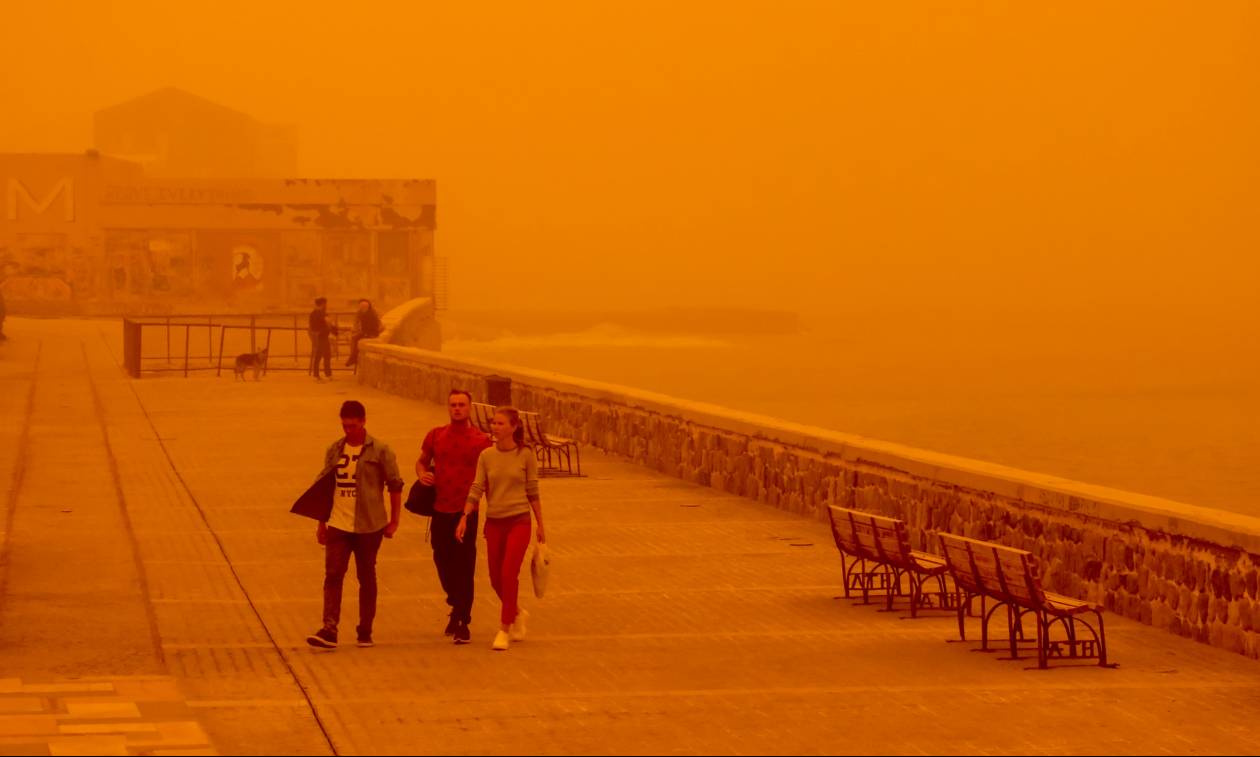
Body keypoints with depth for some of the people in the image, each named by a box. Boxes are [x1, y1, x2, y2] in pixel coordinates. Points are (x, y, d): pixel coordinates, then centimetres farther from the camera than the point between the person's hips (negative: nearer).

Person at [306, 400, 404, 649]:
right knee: (333, 575, -9)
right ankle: (329, 630, -15)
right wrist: (321, 523, 13)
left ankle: (365, 631, 16)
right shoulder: (334, 450, 8)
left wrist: (393, 521, -2)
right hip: (338, 524, 3)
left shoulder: (380, 451, -4)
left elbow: (395, 485, 0)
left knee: (367, 577, 7)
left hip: (369, 526, -3)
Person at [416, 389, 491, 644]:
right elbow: (422, 461, 19)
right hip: (440, 510, 4)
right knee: (442, 561, 13)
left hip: (466, 511, -3)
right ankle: (457, 605, 37)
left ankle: (462, 622, 2)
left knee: (464, 567, -3)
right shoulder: (436, 435, 6)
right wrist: (422, 474, -3)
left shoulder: (480, 441, -3)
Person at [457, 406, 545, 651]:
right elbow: (476, 490, 0)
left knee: (509, 574, -15)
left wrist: (540, 525, 4)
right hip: (494, 522, 4)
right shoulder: (486, 456, 2)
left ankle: (504, 629, -6)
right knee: (496, 579, 9)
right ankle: (517, 614, 37)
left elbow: (533, 492, 1)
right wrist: (464, 517, -12)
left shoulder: (525, 456, -4)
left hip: (519, 521, -4)